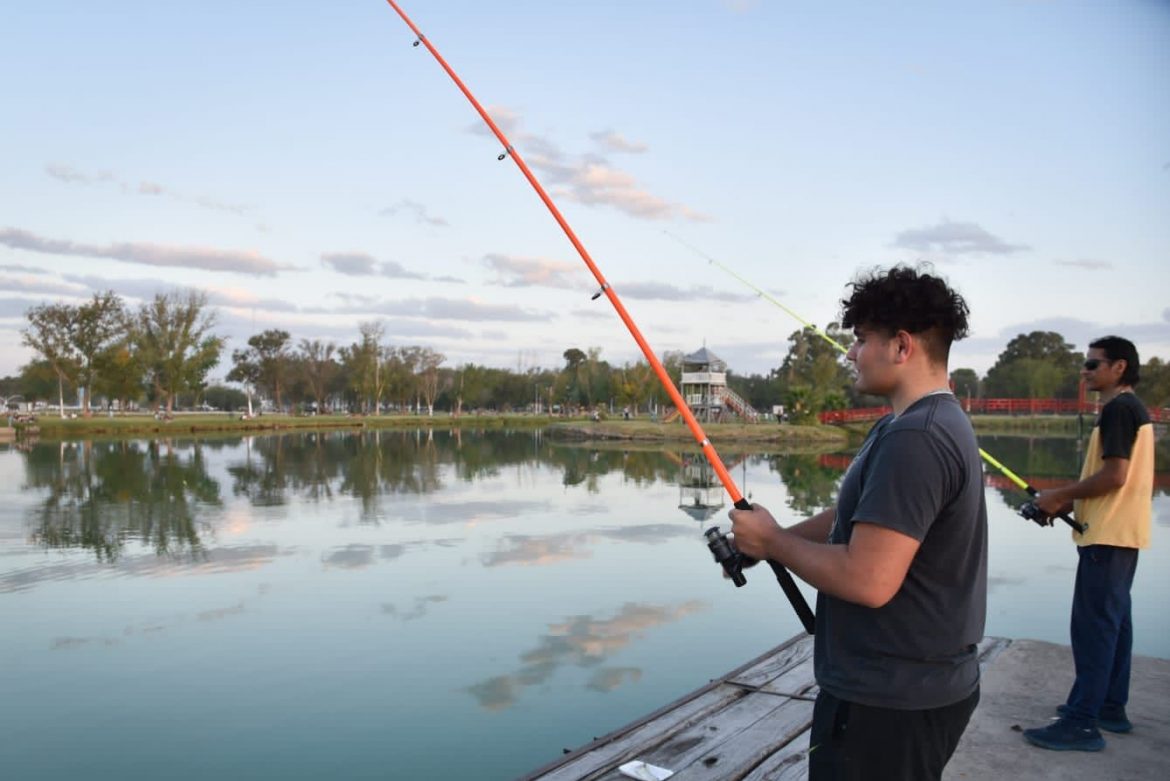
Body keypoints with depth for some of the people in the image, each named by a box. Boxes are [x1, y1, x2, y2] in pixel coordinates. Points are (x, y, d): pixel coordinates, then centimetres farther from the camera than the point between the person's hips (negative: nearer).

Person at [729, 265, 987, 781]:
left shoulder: (914, 439, -25)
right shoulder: (933, 422, 9)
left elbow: (868, 580, -29)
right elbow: (855, 518, 15)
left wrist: (774, 541, -15)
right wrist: (765, 542, 6)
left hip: (889, 699, -10)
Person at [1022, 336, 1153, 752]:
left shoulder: (1117, 408, -15)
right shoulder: (1132, 408, 16)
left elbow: (1114, 476, -22)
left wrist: (1059, 495, -11)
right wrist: (1070, 502, 12)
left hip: (1107, 536, -11)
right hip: (1122, 533, 11)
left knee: (1093, 625, -9)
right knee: (1113, 621, 15)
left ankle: (1082, 722, -5)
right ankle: (1111, 707, 24)